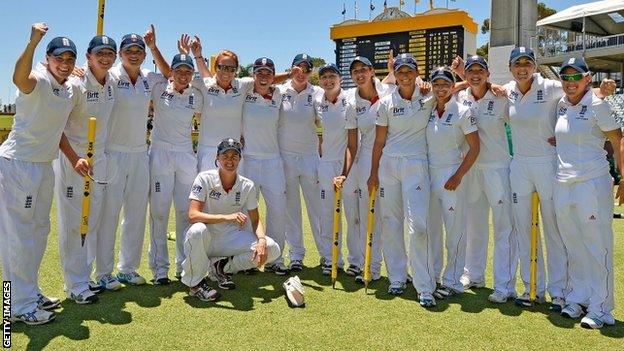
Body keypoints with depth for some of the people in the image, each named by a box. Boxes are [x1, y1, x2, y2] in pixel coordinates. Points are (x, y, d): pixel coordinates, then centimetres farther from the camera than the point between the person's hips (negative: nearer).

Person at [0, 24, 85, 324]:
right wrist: (33, 42, -53)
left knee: (39, 230, 17)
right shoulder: (38, 80, -16)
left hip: (45, 166, 9)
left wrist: (75, 157, 9)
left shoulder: (73, 90, 7)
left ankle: (30, 293, 32)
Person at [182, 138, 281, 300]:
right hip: (207, 239, -3)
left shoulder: (248, 186, -3)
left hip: (231, 238, 3)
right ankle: (195, 282, -13)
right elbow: (193, 215, -24)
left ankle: (224, 266, 5)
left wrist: (262, 240, -21)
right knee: (197, 231, -39)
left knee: (272, 249, -16)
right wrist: (226, 217, -37)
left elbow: (255, 220, 1)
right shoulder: (205, 179, -13)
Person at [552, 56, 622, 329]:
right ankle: (577, 298, 24)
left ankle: (600, 309, 6)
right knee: (573, 247, 13)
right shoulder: (561, 105, 11)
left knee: (597, 247, -1)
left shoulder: (597, 105, -6)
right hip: (562, 184, 6)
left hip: (593, 183, -6)